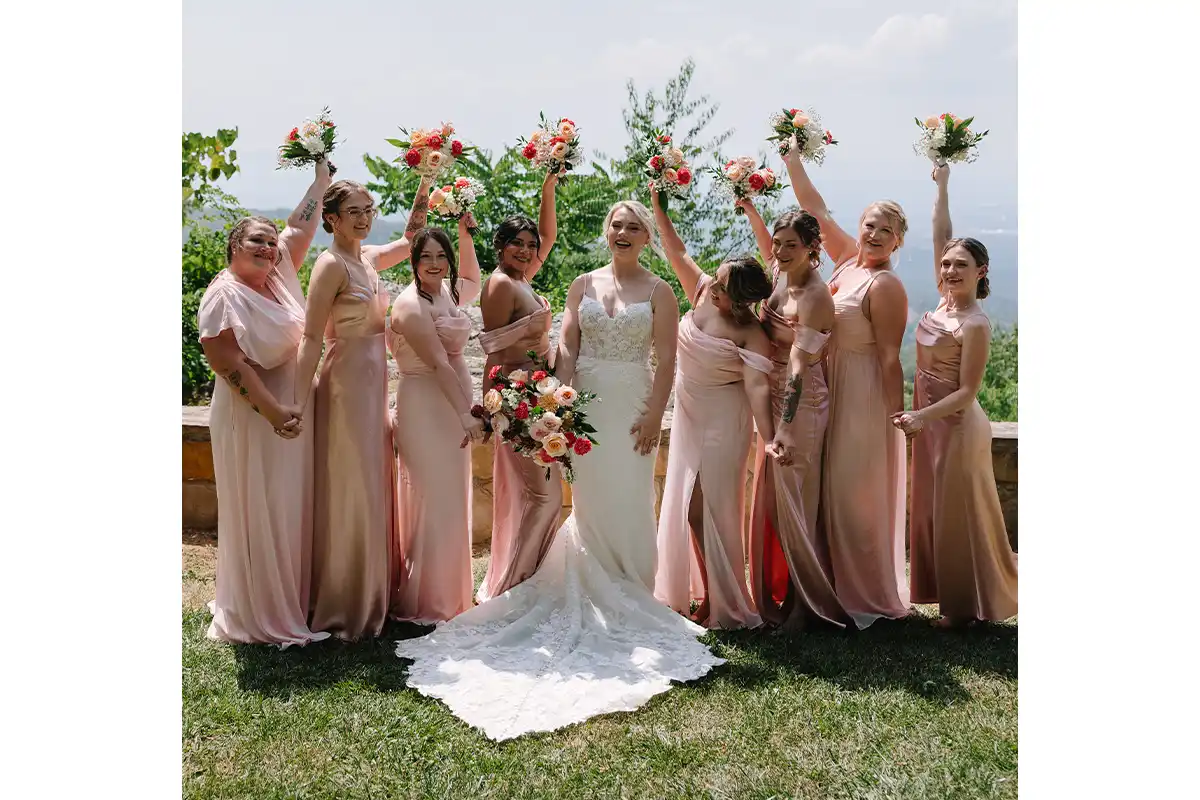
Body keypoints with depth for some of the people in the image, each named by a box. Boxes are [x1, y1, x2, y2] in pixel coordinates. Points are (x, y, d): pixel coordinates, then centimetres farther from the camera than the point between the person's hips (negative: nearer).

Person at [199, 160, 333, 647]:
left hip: (291, 408, 8)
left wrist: (322, 180, 19)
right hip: (251, 415, -8)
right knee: (257, 513, 0)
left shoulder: (278, 277, 7)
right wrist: (271, 410, -25)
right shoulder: (225, 293, -14)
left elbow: (300, 227, 16)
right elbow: (225, 359, -21)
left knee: (290, 511, 14)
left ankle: (290, 601, 27)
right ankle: (259, 618, 12)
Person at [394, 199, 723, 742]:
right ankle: (593, 597, 14)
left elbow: (667, 358, -2)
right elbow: (566, 345, 5)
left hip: (632, 405, -2)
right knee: (589, 497, 4)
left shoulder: (658, 292, 3)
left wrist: (654, 412, -11)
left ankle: (632, 600, 12)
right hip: (585, 403, 2)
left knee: (629, 500, -1)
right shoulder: (583, 285, 10)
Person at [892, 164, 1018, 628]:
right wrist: (942, 186, 6)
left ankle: (967, 605, 16)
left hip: (956, 424, -8)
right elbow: (942, 238, 4)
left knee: (958, 513, 2)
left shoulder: (975, 325, -20)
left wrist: (922, 416, -29)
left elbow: (967, 392, -20)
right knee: (934, 510, 15)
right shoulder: (946, 300, 1)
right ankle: (948, 594, 28)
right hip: (931, 420, 8)